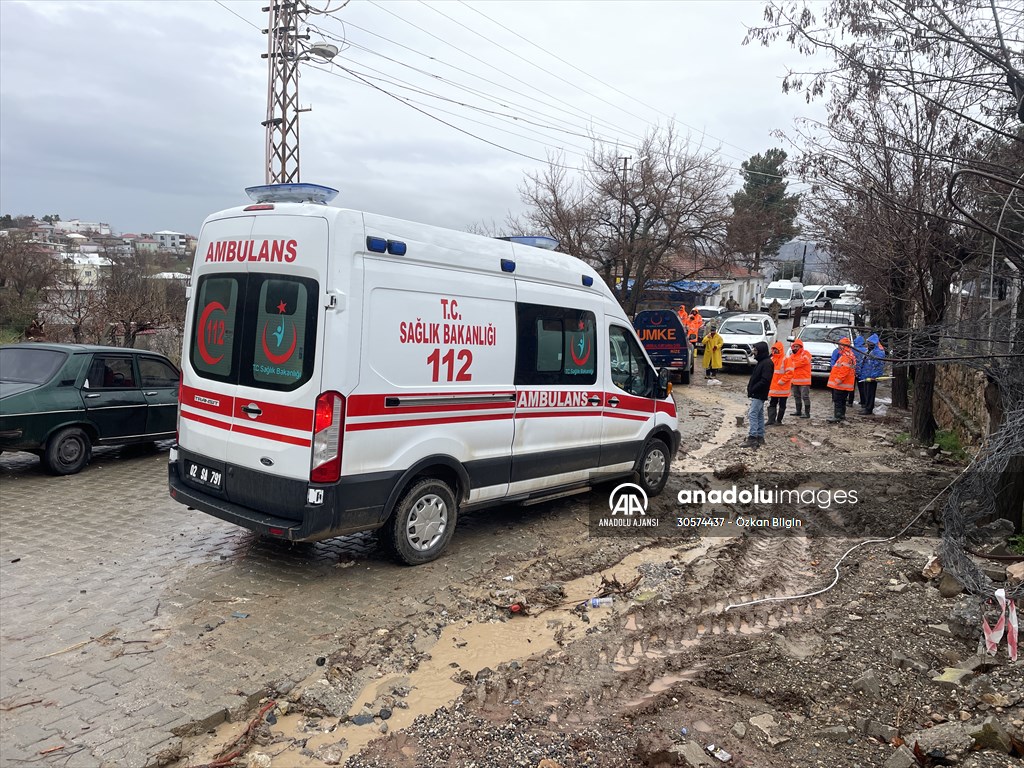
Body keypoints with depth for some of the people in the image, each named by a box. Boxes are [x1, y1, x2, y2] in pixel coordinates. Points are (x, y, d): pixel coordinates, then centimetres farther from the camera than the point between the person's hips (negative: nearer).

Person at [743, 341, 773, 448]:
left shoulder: (767, 363, -17)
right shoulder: (762, 362, 15)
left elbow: (765, 380, -23)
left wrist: (753, 389, -20)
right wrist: (750, 386, 9)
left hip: (759, 395, -10)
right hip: (757, 394, 10)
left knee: (752, 415, -13)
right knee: (759, 415, 13)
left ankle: (753, 438, -15)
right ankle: (760, 437, 19)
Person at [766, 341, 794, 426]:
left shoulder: (786, 359, -10)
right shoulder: (772, 359, 11)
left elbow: (790, 372, -15)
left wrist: (782, 381, -19)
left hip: (783, 387, -6)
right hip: (773, 387, 6)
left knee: (782, 405, 5)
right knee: (772, 404, 3)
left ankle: (779, 420, 13)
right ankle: (771, 420, 2)